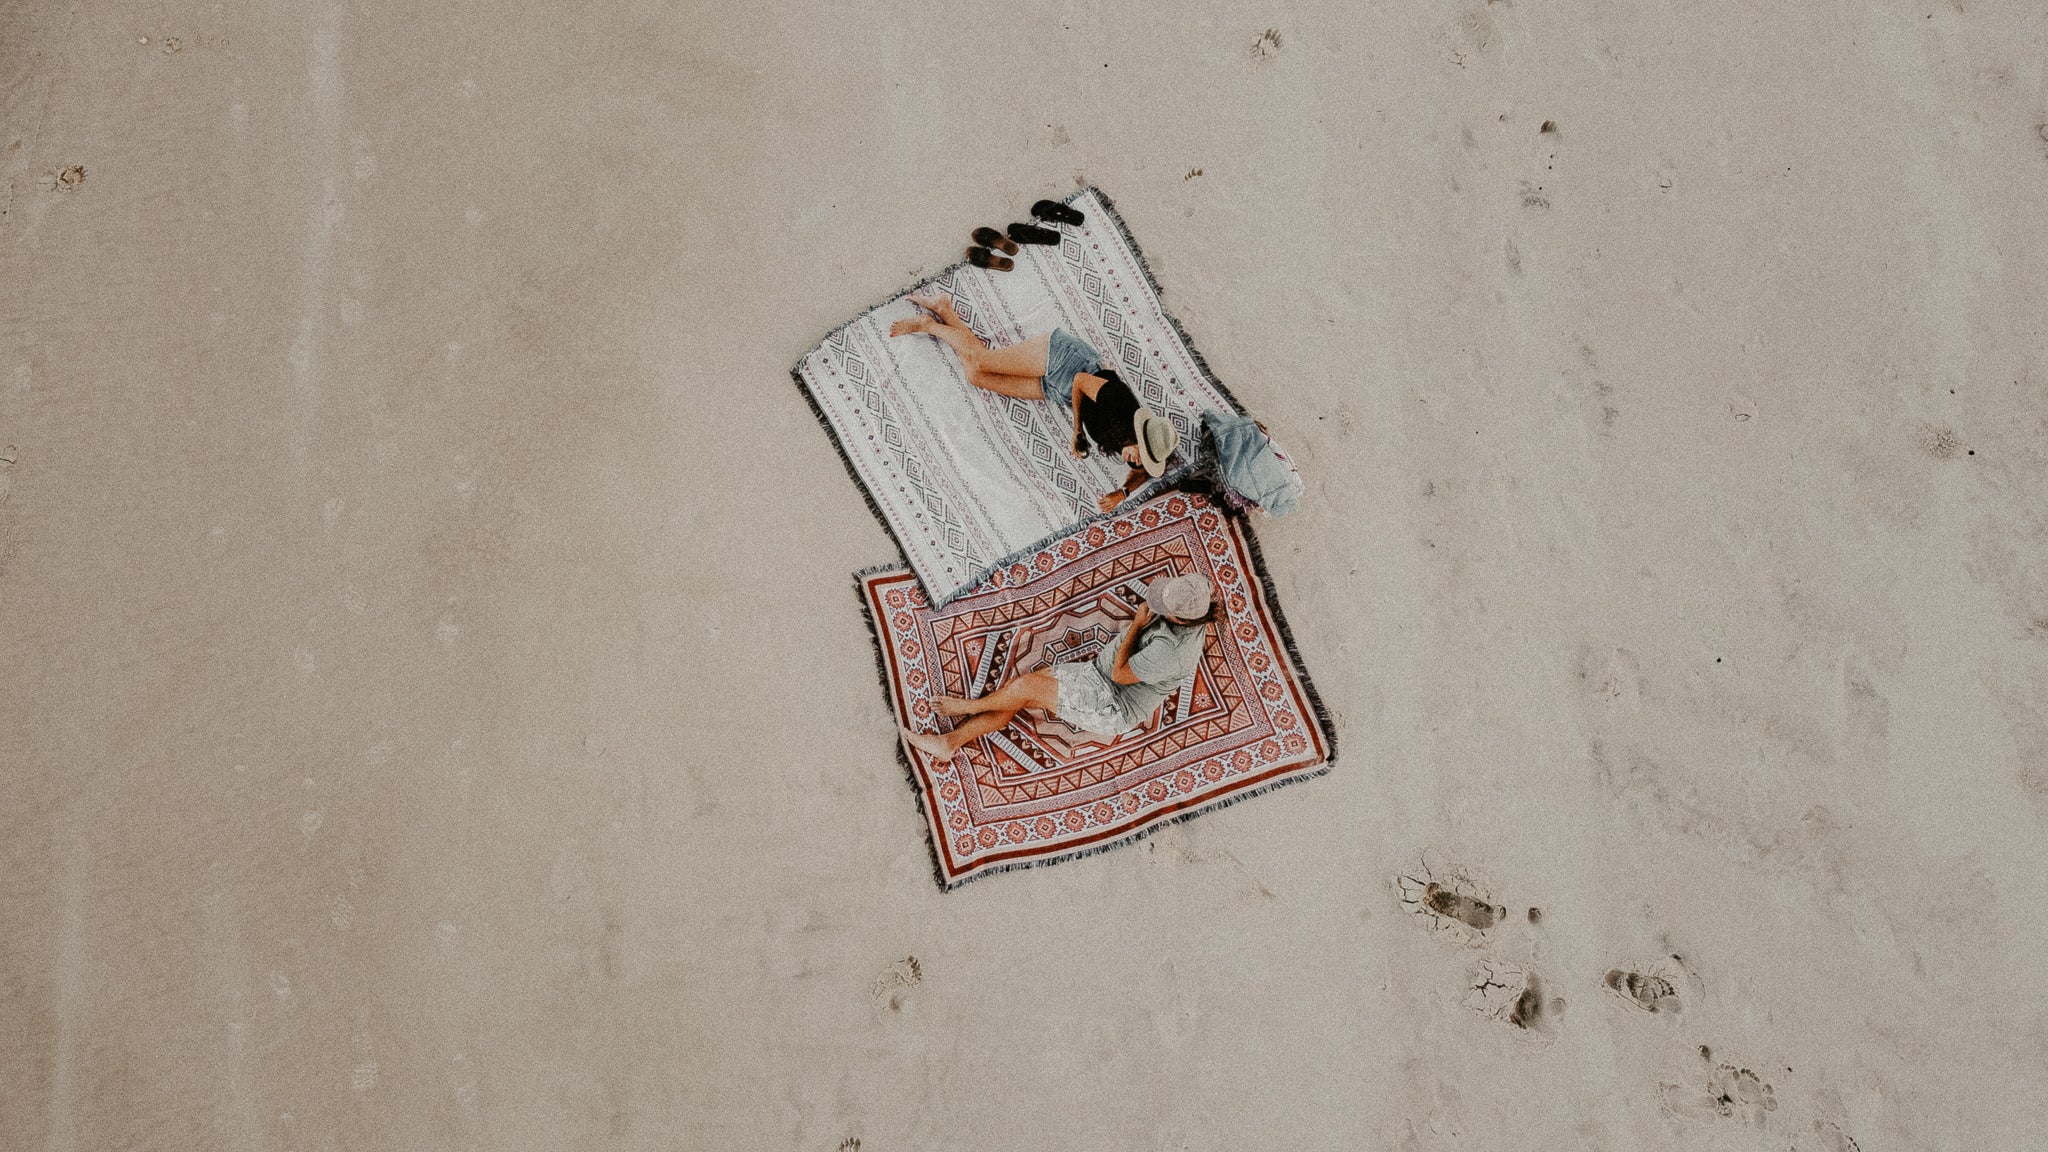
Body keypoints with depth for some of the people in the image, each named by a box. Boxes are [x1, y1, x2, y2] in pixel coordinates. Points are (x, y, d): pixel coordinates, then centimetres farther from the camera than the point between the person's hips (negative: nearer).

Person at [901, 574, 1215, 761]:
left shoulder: (1168, 652, -35)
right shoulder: (1186, 611, -9)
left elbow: (1120, 674, -23)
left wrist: (1136, 625, -17)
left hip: (1112, 708, -9)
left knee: (1026, 686, -11)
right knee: (1019, 693, -1)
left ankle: (970, 706, 20)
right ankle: (949, 742, 3)